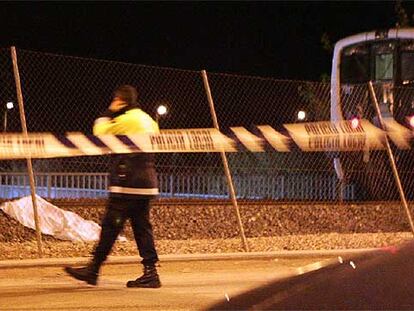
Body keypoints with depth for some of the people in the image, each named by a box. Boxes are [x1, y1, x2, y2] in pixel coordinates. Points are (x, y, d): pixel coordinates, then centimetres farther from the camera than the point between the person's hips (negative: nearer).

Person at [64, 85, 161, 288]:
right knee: (142, 226, 7)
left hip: (127, 182, -9)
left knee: (111, 224, -5)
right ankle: (150, 271, 1)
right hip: (147, 182, 9)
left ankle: (93, 270, -1)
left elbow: (100, 133, -6)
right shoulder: (148, 120, 17)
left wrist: (108, 114, 7)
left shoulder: (126, 119, -9)